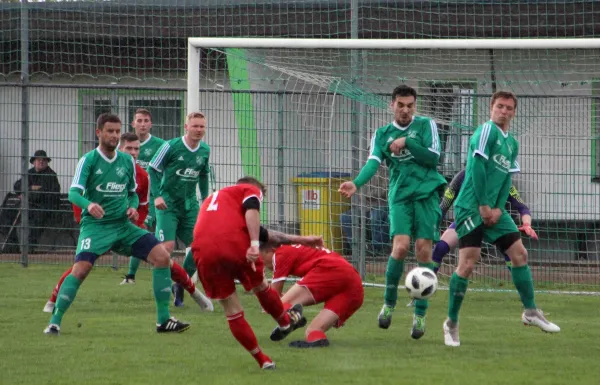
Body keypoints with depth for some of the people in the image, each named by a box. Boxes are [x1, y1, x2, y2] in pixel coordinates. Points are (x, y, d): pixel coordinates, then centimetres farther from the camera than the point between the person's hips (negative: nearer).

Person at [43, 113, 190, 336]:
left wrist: (133, 207, -1)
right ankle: (54, 322, -14)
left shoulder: (127, 161, 9)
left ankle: (164, 320, -3)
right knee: (80, 269, -25)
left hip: (123, 226, 5)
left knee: (162, 256, -9)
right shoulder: (89, 160, -5)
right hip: (95, 226, -5)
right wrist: (88, 204, -38)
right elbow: (73, 192, -17)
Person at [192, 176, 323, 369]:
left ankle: (262, 360, 17)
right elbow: (251, 211, -7)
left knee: (232, 312, 11)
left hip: (203, 252, 5)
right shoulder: (251, 190, 20)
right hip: (235, 245, -5)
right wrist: (254, 245, -16)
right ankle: (285, 322, 46)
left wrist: (300, 240, 47)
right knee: (261, 287, 24)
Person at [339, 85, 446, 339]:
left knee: (423, 249, -7)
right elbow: (373, 162, -5)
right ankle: (389, 304, 1)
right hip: (400, 195, 1)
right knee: (401, 246, -17)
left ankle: (420, 314, 1)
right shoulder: (382, 134, 11)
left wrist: (406, 142, -12)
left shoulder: (425, 125, 7)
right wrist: (357, 183, -23)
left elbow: (433, 157, -4)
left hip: (427, 193, -1)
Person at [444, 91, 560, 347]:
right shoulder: (487, 130, -9)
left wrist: (498, 208, -3)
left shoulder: (512, 144, 15)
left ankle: (530, 311, 16)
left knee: (519, 253, 4)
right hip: (471, 208, -8)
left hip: (493, 210, 8)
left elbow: (507, 179, 13)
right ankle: (451, 323, -1)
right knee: (467, 263, -11)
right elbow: (477, 166, -16)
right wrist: (483, 206, -17)